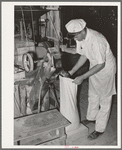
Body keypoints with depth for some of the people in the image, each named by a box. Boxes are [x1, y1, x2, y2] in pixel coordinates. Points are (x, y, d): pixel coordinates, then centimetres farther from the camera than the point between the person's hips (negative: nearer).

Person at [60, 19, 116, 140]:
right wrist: (70, 72, -6)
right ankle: (91, 117, 43)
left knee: (104, 99, 6)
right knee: (92, 95, 21)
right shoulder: (80, 37, -11)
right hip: (94, 66, 8)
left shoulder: (96, 40, -35)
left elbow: (101, 65, -30)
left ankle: (100, 129, 20)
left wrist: (82, 77, -30)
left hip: (106, 68, -7)